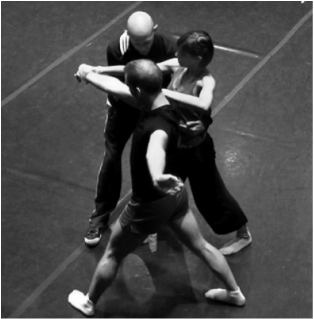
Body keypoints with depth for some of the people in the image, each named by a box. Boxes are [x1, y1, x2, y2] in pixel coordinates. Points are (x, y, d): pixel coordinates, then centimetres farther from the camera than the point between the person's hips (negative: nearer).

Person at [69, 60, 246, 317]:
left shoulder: (159, 126, -37)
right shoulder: (161, 102, -10)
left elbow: (156, 148, -63)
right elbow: (117, 86, 6)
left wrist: (157, 177, -85)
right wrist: (89, 75, 20)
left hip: (150, 205, -8)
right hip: (175, 193, 8)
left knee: (112, 256, 17)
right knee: (201, 247, 26)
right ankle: (235, 293, 42)